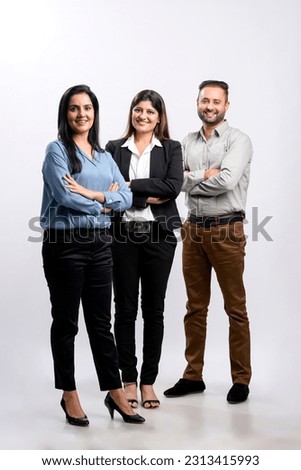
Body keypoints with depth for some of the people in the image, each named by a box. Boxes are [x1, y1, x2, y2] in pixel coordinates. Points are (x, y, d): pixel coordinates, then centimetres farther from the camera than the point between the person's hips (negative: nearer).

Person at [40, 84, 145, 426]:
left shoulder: (104, 156, 14)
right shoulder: (57, 150, -3)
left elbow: (126, 197, 4)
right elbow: (65, 196, -17)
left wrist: (91, 194, -11)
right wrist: (103, 203, -5)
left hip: (99, 243, 5)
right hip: (65, 243, -5)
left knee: (101, 322, 10)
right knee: (66, 322, 5)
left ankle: (114, 394, 18)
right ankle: (69, 395, 18)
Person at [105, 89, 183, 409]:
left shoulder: (171, 149, 6)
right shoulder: (114, 148, 7)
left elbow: (173, 187, -10)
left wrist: (130, 185, -11)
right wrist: (149, 195, -13)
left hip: (159, 235, 0)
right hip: (123, 235, 0)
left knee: (154, 309, 6)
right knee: (125, 309, 6)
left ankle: (148, 380, 18)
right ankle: (128, 380, 18)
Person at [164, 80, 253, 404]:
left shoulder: (238, 141, -5)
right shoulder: (187, 142, 12)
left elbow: (227, 180, -21)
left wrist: (191, 179, -8)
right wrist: (206, 175, -15)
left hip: (226, 230, -5)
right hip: (194, 229, 5)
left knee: (235, 308, 2)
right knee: (195, 307, 11)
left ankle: (241, 379, 13)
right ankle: (193, 376, 21)